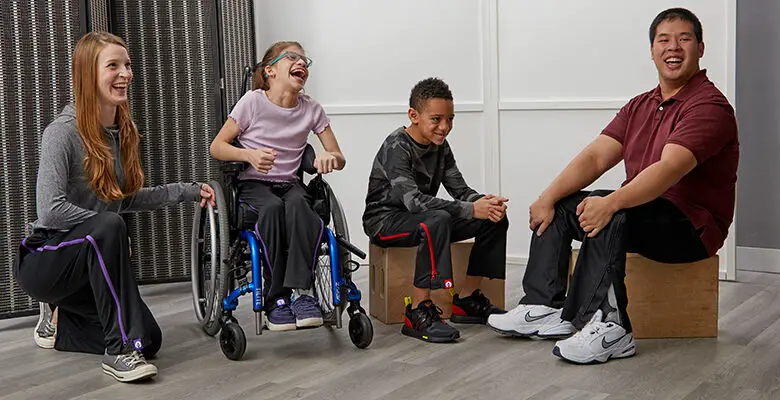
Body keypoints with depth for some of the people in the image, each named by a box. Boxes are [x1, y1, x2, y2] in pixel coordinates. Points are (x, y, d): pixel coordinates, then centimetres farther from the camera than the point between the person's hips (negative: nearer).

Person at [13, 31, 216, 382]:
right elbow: (51, 209, -26)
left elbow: (126, 199, 10)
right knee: (109, 227, -38)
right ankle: (120, 349, -28)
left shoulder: (123, 131, 3)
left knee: (149, 340, -2)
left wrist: (187, 191, 7)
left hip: (91, 260, 8)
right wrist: (110, 230, -22)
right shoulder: (63, 131, -19)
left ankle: (60, 322, 24)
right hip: (44, 259, -7)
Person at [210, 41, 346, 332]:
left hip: (290, 184, 2)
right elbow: (217, 147, -1)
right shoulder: (253, 101, -3)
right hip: (253, 186, -2)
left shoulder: (311, 109, 5)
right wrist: (249, 154, -21)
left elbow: (339, 158, 6)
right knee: (273, 207, -36)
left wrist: (330, 158, -19)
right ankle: (276, 299, -29)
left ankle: (301, 291, -34)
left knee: (297, 204, -35)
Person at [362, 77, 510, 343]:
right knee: (438, 220, -39)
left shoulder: (440, 147, 4)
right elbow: (414, 200, -32)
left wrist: (483, 202, -24)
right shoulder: (396, 147, -20)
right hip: (385, 220, -8)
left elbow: (460, 190, 0)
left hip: (421, 217, 8)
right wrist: (471, 210, -37)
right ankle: (418, 313, -31)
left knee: (494, 217, -5)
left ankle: (466, 300, 3)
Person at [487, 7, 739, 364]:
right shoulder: (640, 106, 12)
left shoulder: (709, 105, -14)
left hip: (692, 224, -9)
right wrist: (548, 197, -11)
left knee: (610, 217, -34)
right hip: (642, 209, 9)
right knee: (556, 209, 0)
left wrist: (611, 203, -43)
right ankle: (546, 309, -5)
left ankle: (608, 328, -34)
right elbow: (595, 157, 2)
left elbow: (670, 168, -30)